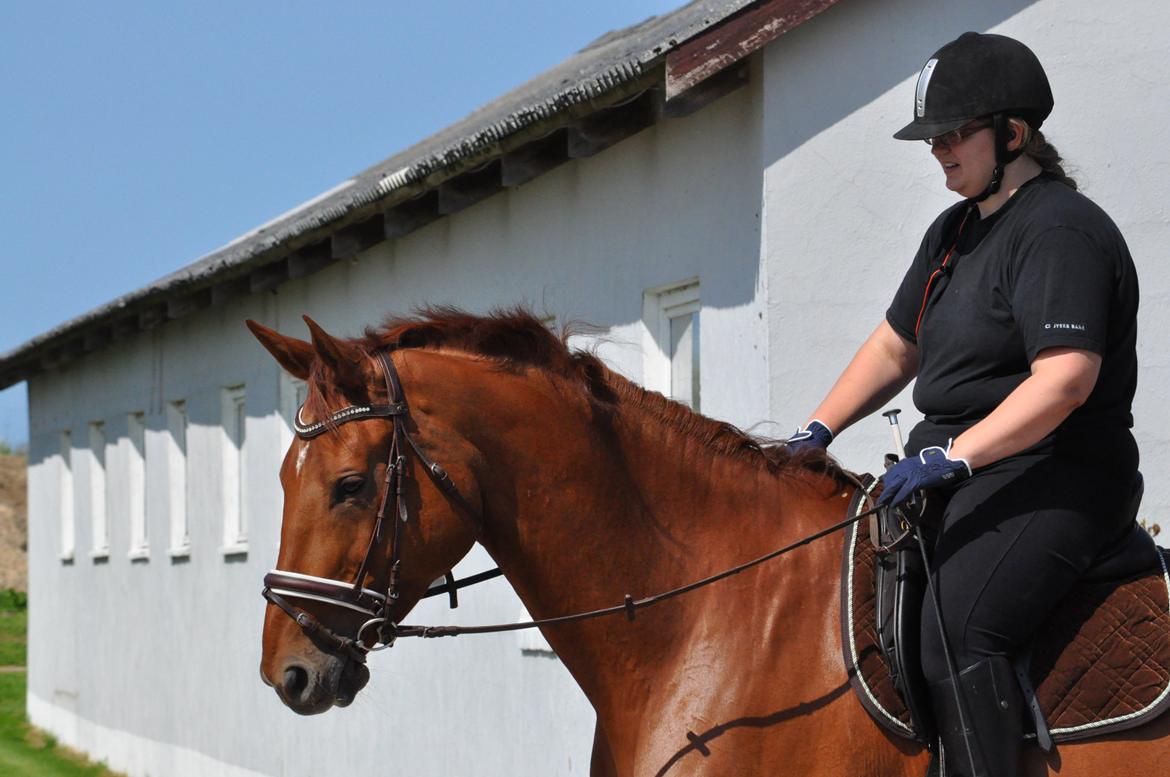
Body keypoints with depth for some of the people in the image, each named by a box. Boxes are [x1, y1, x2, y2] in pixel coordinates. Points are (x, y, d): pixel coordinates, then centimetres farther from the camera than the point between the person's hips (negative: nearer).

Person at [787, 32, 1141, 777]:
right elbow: (895, 349, 25)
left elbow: (1065, 379, -26)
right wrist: (818, 430, 12)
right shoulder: (956, 229, 17)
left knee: (957, 630, -30)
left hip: (1051, 472, -10)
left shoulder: (1061, 231, -14)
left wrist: (954, 457, -31)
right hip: (954, 462, 10)